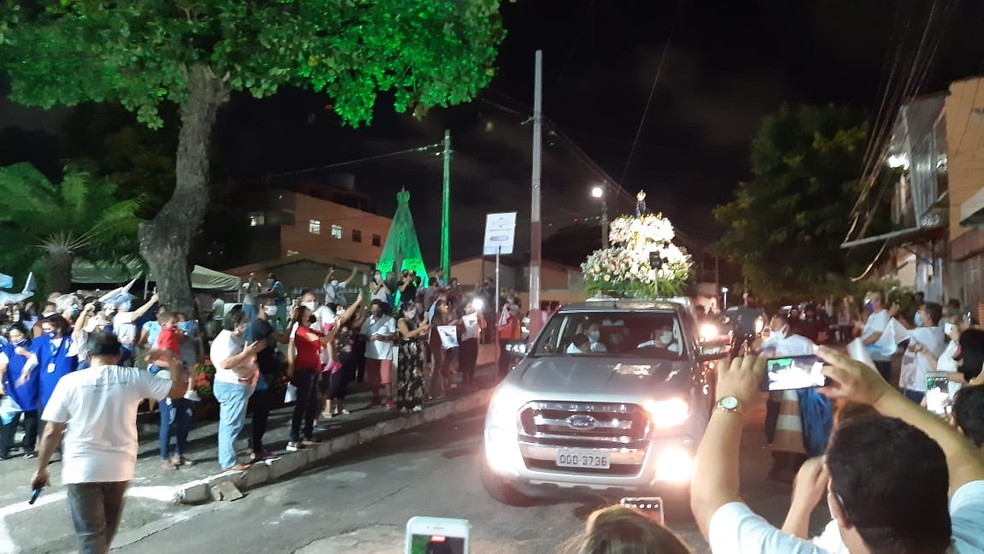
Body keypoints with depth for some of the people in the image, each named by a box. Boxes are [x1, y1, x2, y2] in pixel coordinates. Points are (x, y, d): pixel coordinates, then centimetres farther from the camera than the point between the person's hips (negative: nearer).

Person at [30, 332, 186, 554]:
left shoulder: (70, 381, -7)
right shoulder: (133, 377, -5)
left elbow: (51, 432, -5)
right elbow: (179, 389, 0)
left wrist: (41, 469, 8)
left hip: (81, 469, -2)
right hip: (120, 467, 3)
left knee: (90, 535, 4)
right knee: (107, 529, 26)